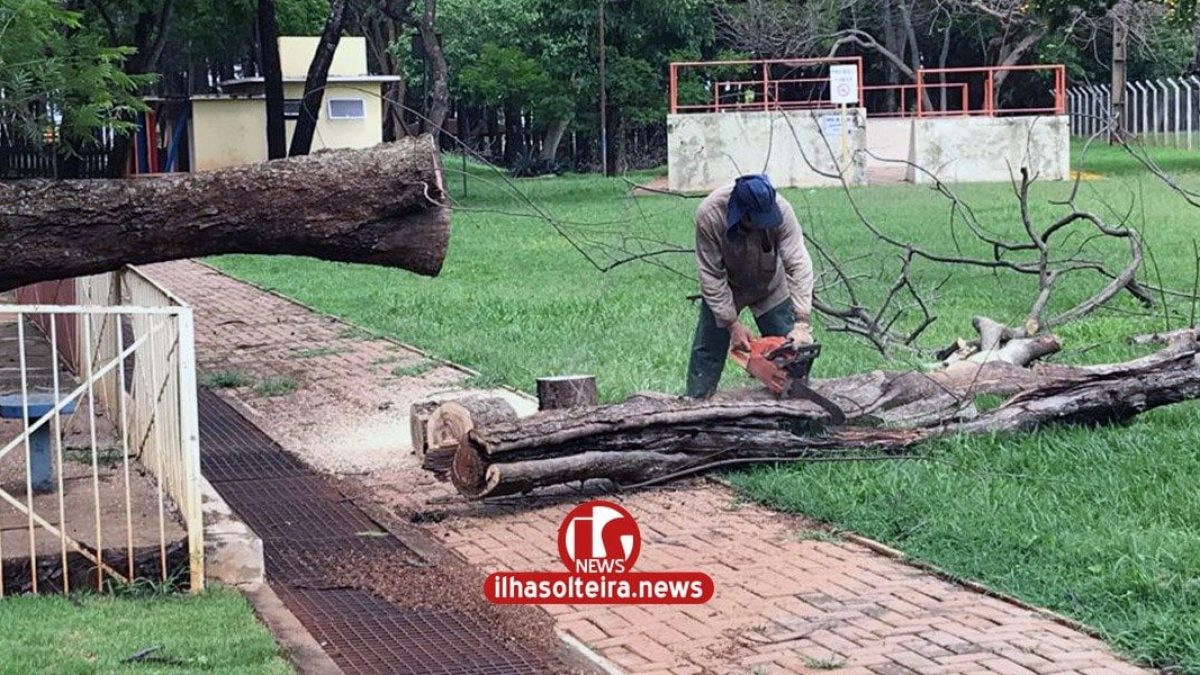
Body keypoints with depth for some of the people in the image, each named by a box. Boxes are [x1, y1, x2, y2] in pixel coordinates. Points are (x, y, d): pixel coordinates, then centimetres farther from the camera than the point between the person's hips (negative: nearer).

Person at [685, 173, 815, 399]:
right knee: (708, 350, 1)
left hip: (770, 288, 1)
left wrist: (802, 323, -41)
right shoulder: (709, 215, -35)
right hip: (723, 289, -1)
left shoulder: (781, 210, -33)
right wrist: (732, 324, -25)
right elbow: (712, 276, -26)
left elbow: (798, 265, -34)